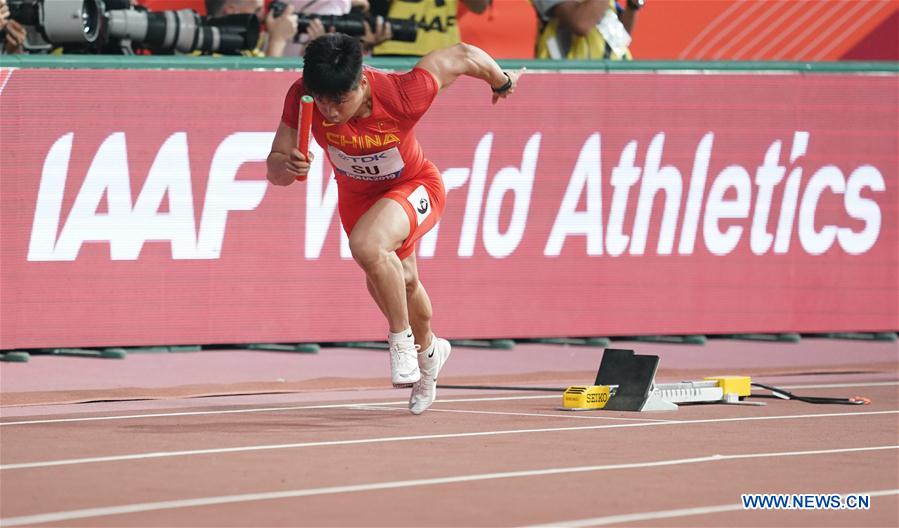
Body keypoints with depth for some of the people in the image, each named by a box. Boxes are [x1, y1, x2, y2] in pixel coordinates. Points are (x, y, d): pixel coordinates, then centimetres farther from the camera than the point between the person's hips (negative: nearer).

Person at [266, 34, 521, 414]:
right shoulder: (302, 98, -31)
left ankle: (402, 338, -12)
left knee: (367, 245, -35)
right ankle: (428, 349, 57)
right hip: (356, 195, 5)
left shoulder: (402, 95, -38)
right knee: (399, 282, 26)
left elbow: (462, 56, -22)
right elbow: (274, 170, -25)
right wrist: (287, 166, -50)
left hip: (414, 187, -5)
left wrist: (501, 81, -2)